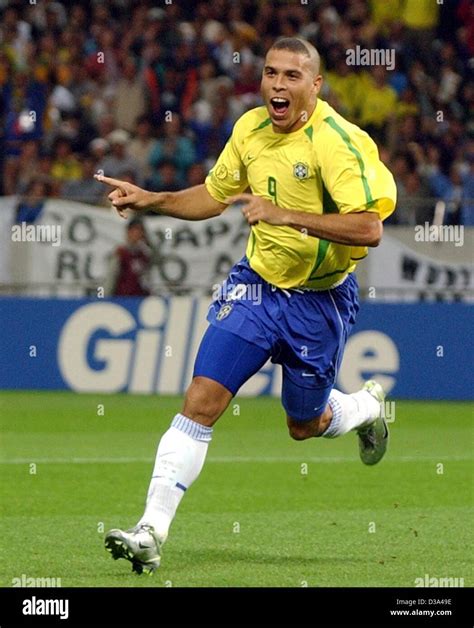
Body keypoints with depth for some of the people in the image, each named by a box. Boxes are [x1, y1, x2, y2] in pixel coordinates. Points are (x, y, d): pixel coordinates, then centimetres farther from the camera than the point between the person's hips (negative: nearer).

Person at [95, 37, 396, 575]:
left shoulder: (339, 142, -21)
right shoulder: (250, 129, -1)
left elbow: (369, 228, -30)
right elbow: (214, 196, 17)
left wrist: (286, 215, -36)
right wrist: (149, 200, 4)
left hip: (319, 302, -4)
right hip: (255, 283, 4)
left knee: (305, 426, 13)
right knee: (200, 402, -11)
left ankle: (367, 406, 49)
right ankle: (151, 532, -11)